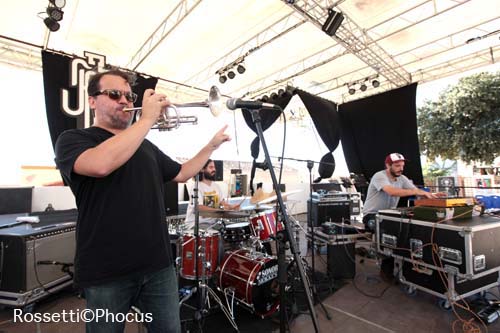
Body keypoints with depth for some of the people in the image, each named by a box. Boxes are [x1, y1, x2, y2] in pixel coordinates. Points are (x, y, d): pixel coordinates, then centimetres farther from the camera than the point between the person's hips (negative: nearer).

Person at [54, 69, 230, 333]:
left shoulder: (147, 147, 14)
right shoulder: (72, 139, -3)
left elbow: (181, 173, 19)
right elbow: (100, 165, -27)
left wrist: (212, 146, 13)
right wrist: (148, 118, -21)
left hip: (158, 265, 5)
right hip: (106, 272, -4)